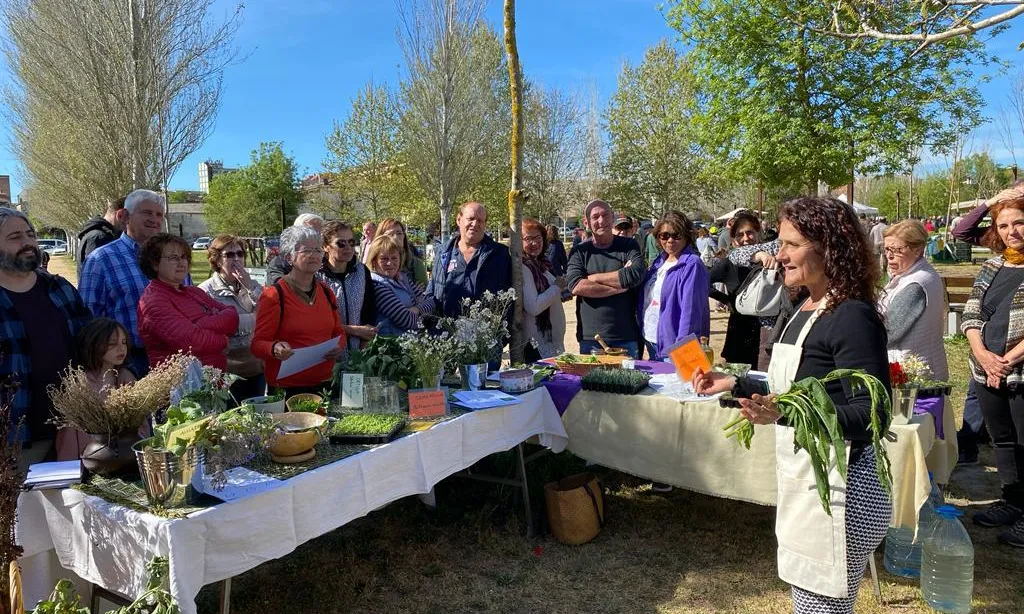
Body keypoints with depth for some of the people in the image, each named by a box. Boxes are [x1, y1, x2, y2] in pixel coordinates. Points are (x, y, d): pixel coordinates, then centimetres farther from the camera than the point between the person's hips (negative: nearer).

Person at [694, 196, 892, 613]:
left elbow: (871, 417, -23)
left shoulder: (853, 318, -18)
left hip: (838, 487, -9)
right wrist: (736, 385, 11)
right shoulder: (804, 312, 10)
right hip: (800, 480, 9)